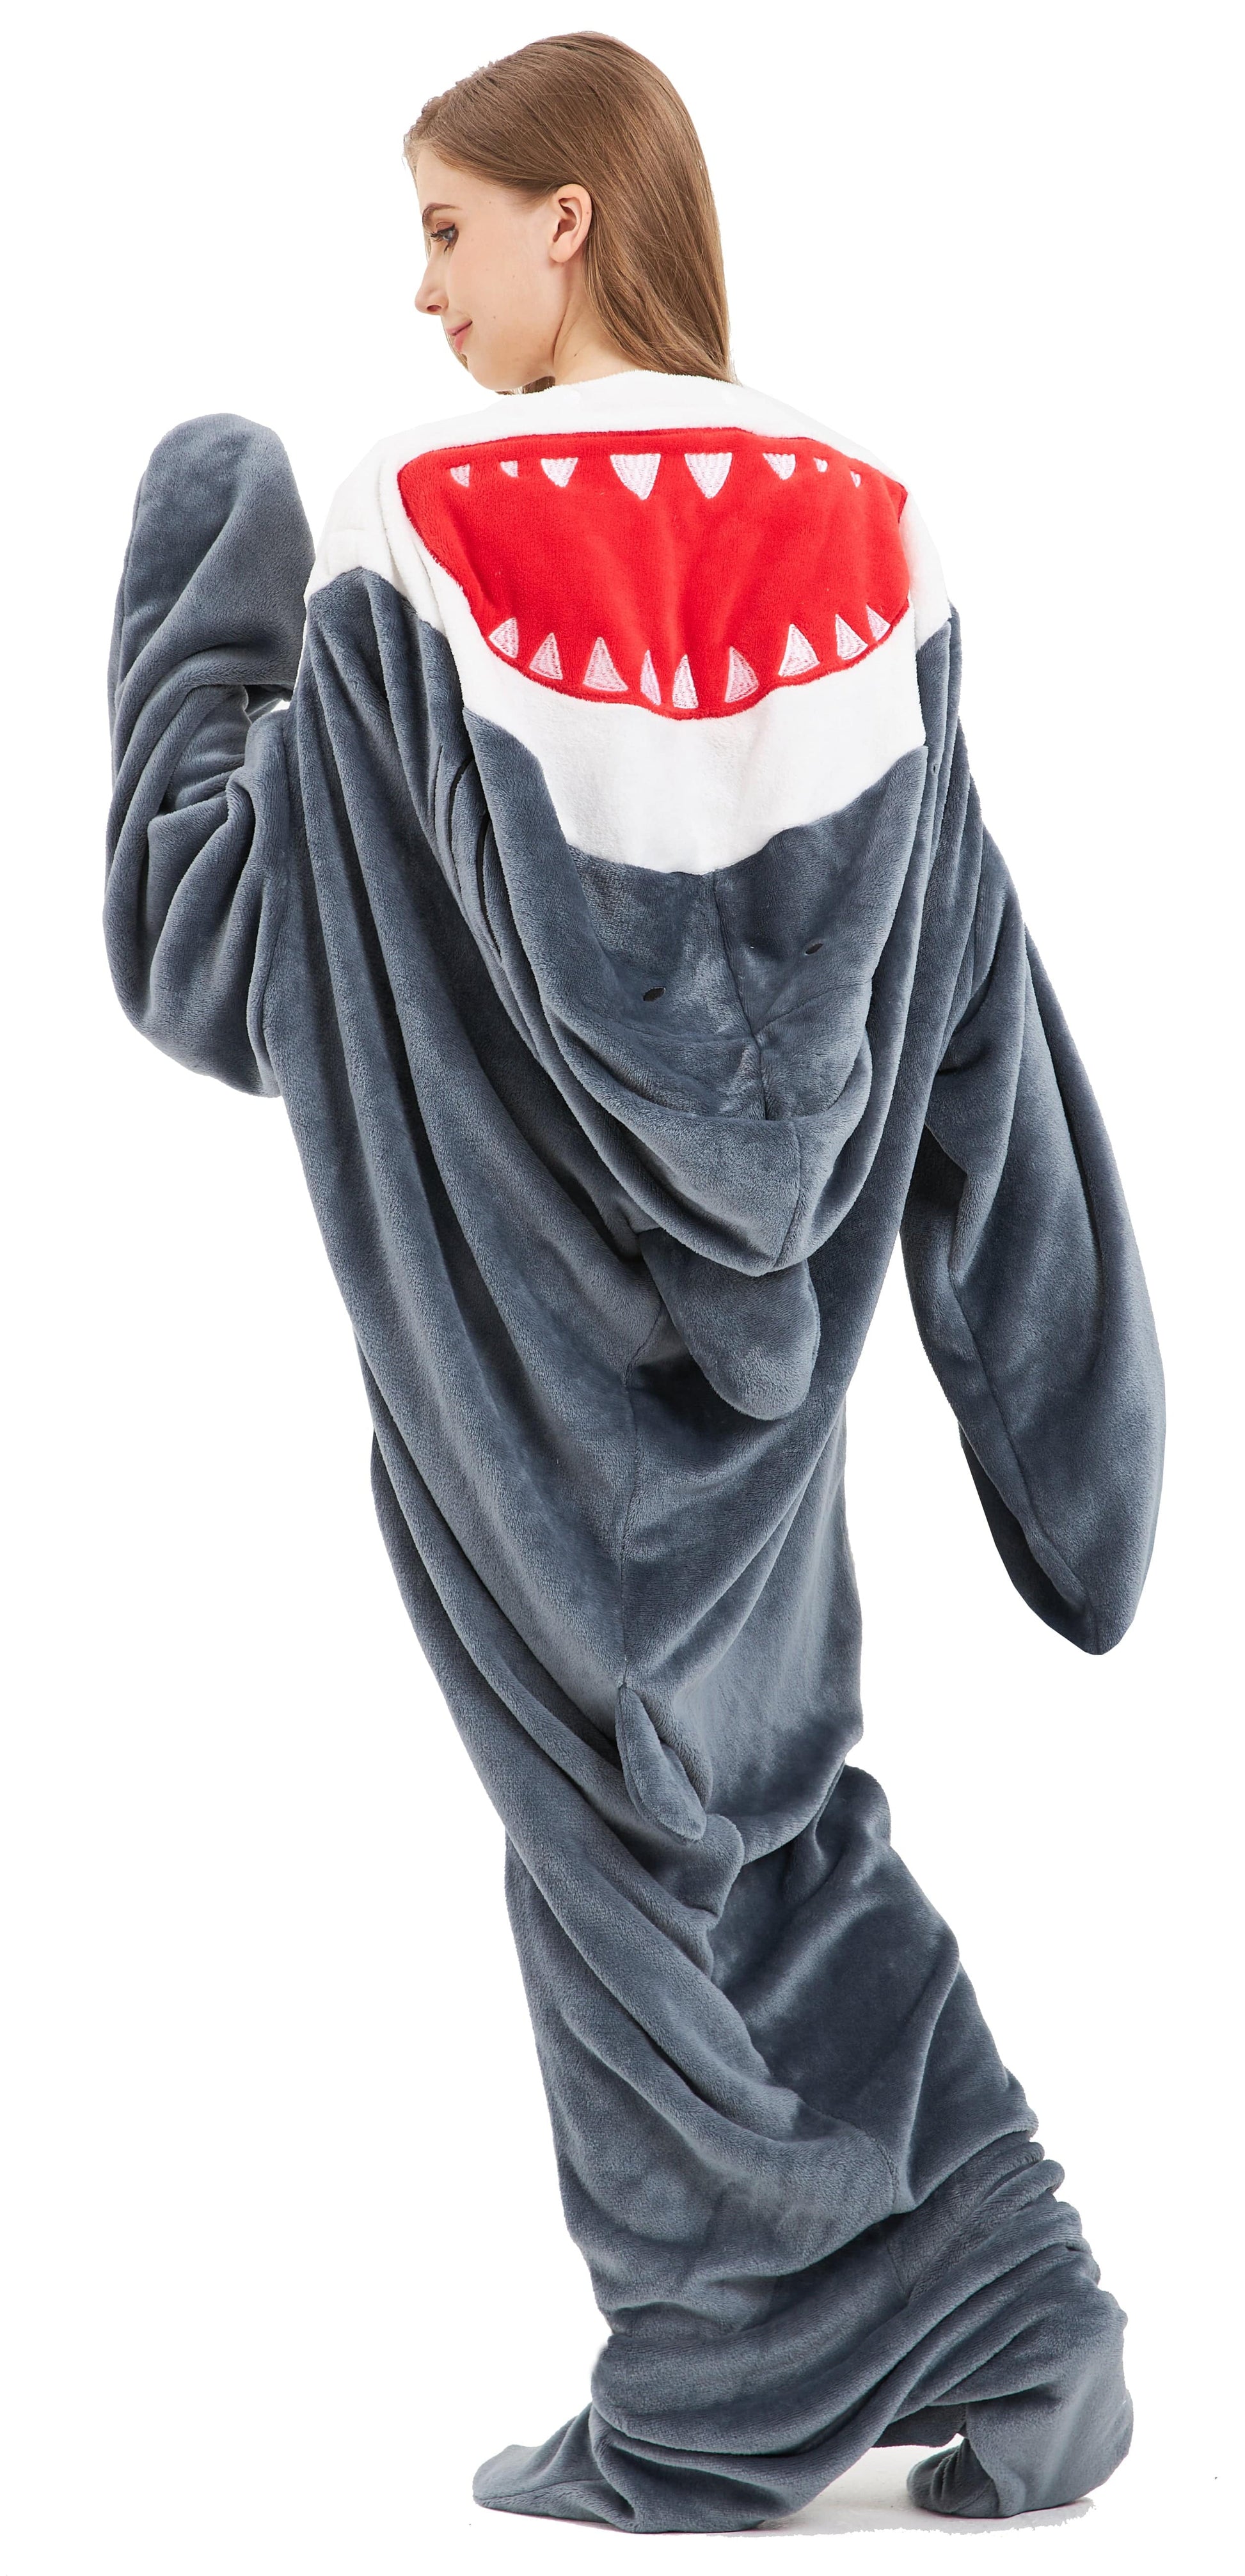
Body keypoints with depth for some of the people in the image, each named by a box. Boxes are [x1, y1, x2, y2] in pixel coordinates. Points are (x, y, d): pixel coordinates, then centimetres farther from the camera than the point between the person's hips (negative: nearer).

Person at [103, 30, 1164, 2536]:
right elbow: (980, 1015, 2)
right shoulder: (870, 542, -1)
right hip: (762, 1328, 4)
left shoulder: (415, 547, -15)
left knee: (635, 1835, 8)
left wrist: (199, 624, 6)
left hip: (534, 1336, -4)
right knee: (782, 1797, 18)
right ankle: (1006, 2323, 14)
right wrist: (1073, 1412, 9)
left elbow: (204, 955, -8)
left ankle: (719, 2402, 17)